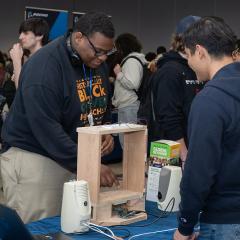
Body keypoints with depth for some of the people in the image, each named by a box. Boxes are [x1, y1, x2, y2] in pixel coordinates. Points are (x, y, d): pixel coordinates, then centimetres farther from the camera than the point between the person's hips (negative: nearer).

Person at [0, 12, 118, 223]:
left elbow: (102, 106, 18)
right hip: (34, 159, -7)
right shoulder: (44, 65, -21)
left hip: (74, 156, 7)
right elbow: (46, 128, -27)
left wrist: (106, 132, -3)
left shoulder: (96, 63, 3)